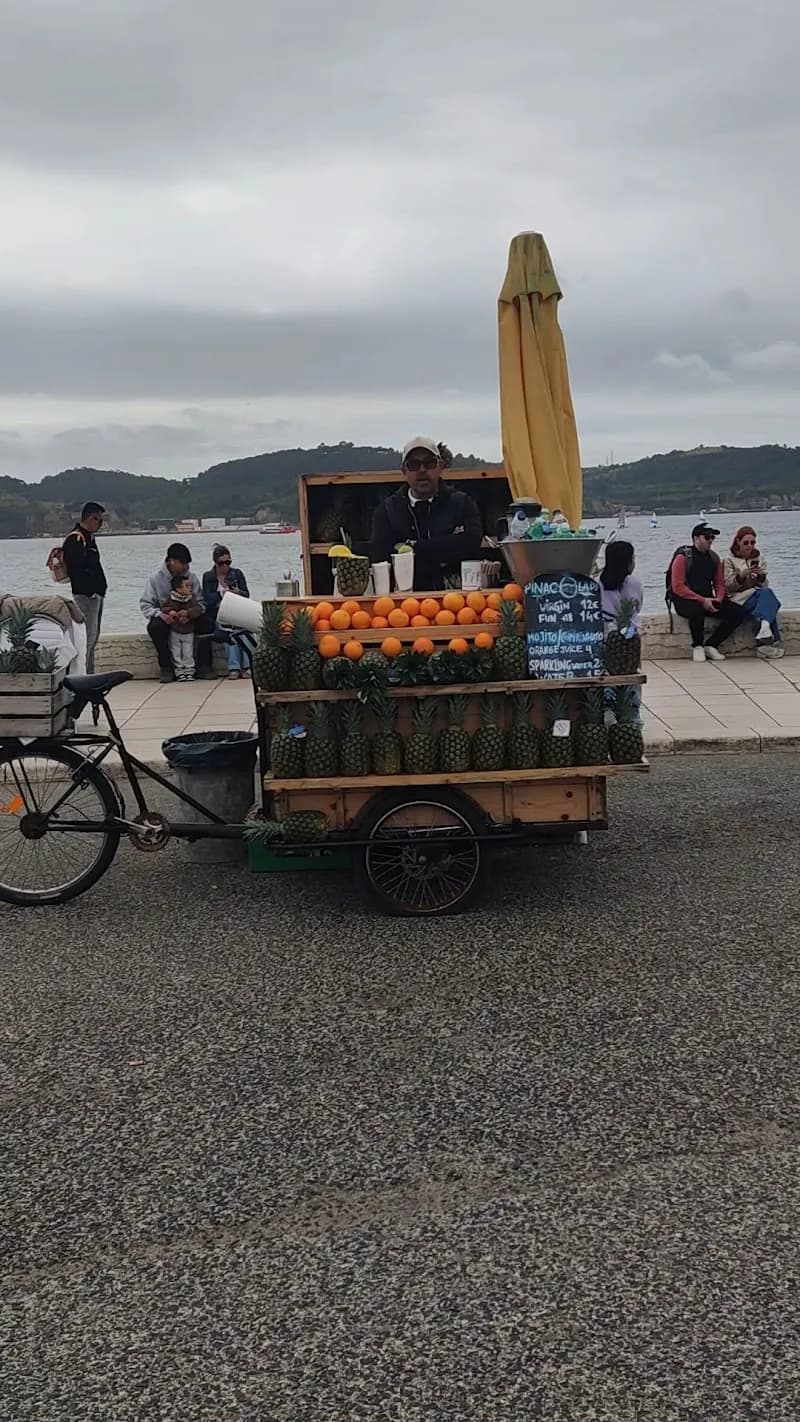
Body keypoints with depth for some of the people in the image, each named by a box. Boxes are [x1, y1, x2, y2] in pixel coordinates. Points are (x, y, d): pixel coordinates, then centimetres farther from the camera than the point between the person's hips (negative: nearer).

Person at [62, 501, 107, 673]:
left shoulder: (89, 538, 19)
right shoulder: (75, 539, -13)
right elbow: (76, 569, -21)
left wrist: (101, 588, 14)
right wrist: (90, 591, -21)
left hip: (96, 593, 10)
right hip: (85, 595, -10)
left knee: (94, 636, 13)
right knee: (88, 636, -12)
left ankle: (89, 674, 19)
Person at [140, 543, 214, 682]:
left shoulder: (191, 577, 2)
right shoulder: (155, 578, -5)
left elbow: (200, 603, -4)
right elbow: (145, 604, -8)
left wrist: (189, 614, -26)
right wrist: (159, 614, -28)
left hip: (187, 618, 2)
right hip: (165, 617, -2)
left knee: (207, 622, -24)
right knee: (154, 627, -35)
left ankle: (203, 666, -17)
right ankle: (166, 668, -22)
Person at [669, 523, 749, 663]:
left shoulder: (714, 558, 10)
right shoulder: (682, 557, -9)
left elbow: (720, 583, 16)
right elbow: (678, 587, -16)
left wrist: (718, 599, -7)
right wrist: (702, 600, -22)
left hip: (708, 600, 6)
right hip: (685, 600, -6)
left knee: (738, 613, -12)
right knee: (697, 609, -41)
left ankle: (711, 645, -6)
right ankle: (697, 646, -15)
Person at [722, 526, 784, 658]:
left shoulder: (758, 559, 17)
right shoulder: (730, 560, 6)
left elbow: (764, 585, 12)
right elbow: (728, 587, -1)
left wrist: (761, 576, -11)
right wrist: (741, 576, -19)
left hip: (758, 595, 3)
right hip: (740, 599, -3)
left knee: (767, 592, -34)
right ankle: (773, 641, -40)